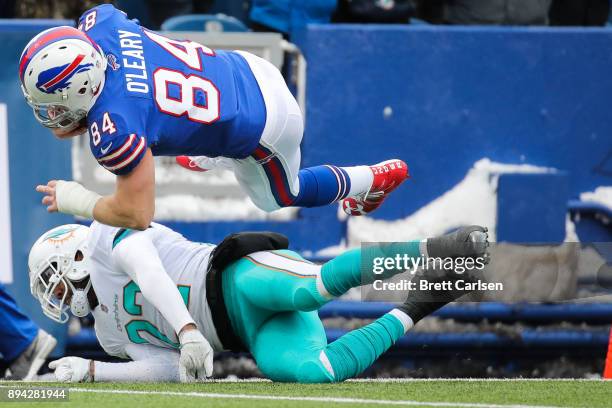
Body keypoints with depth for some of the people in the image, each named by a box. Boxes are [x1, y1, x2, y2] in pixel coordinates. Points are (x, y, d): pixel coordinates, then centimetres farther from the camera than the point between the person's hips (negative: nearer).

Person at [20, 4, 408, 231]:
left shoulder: (113, 130, -38)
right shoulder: (100, 23, -20)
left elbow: (136, 214, -27)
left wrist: (75, 201, -11)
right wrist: (78, 121, -6)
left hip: (266, 129, -6)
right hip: (248, 70, 6)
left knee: (280, 197, 28)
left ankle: (377, 178, 47)